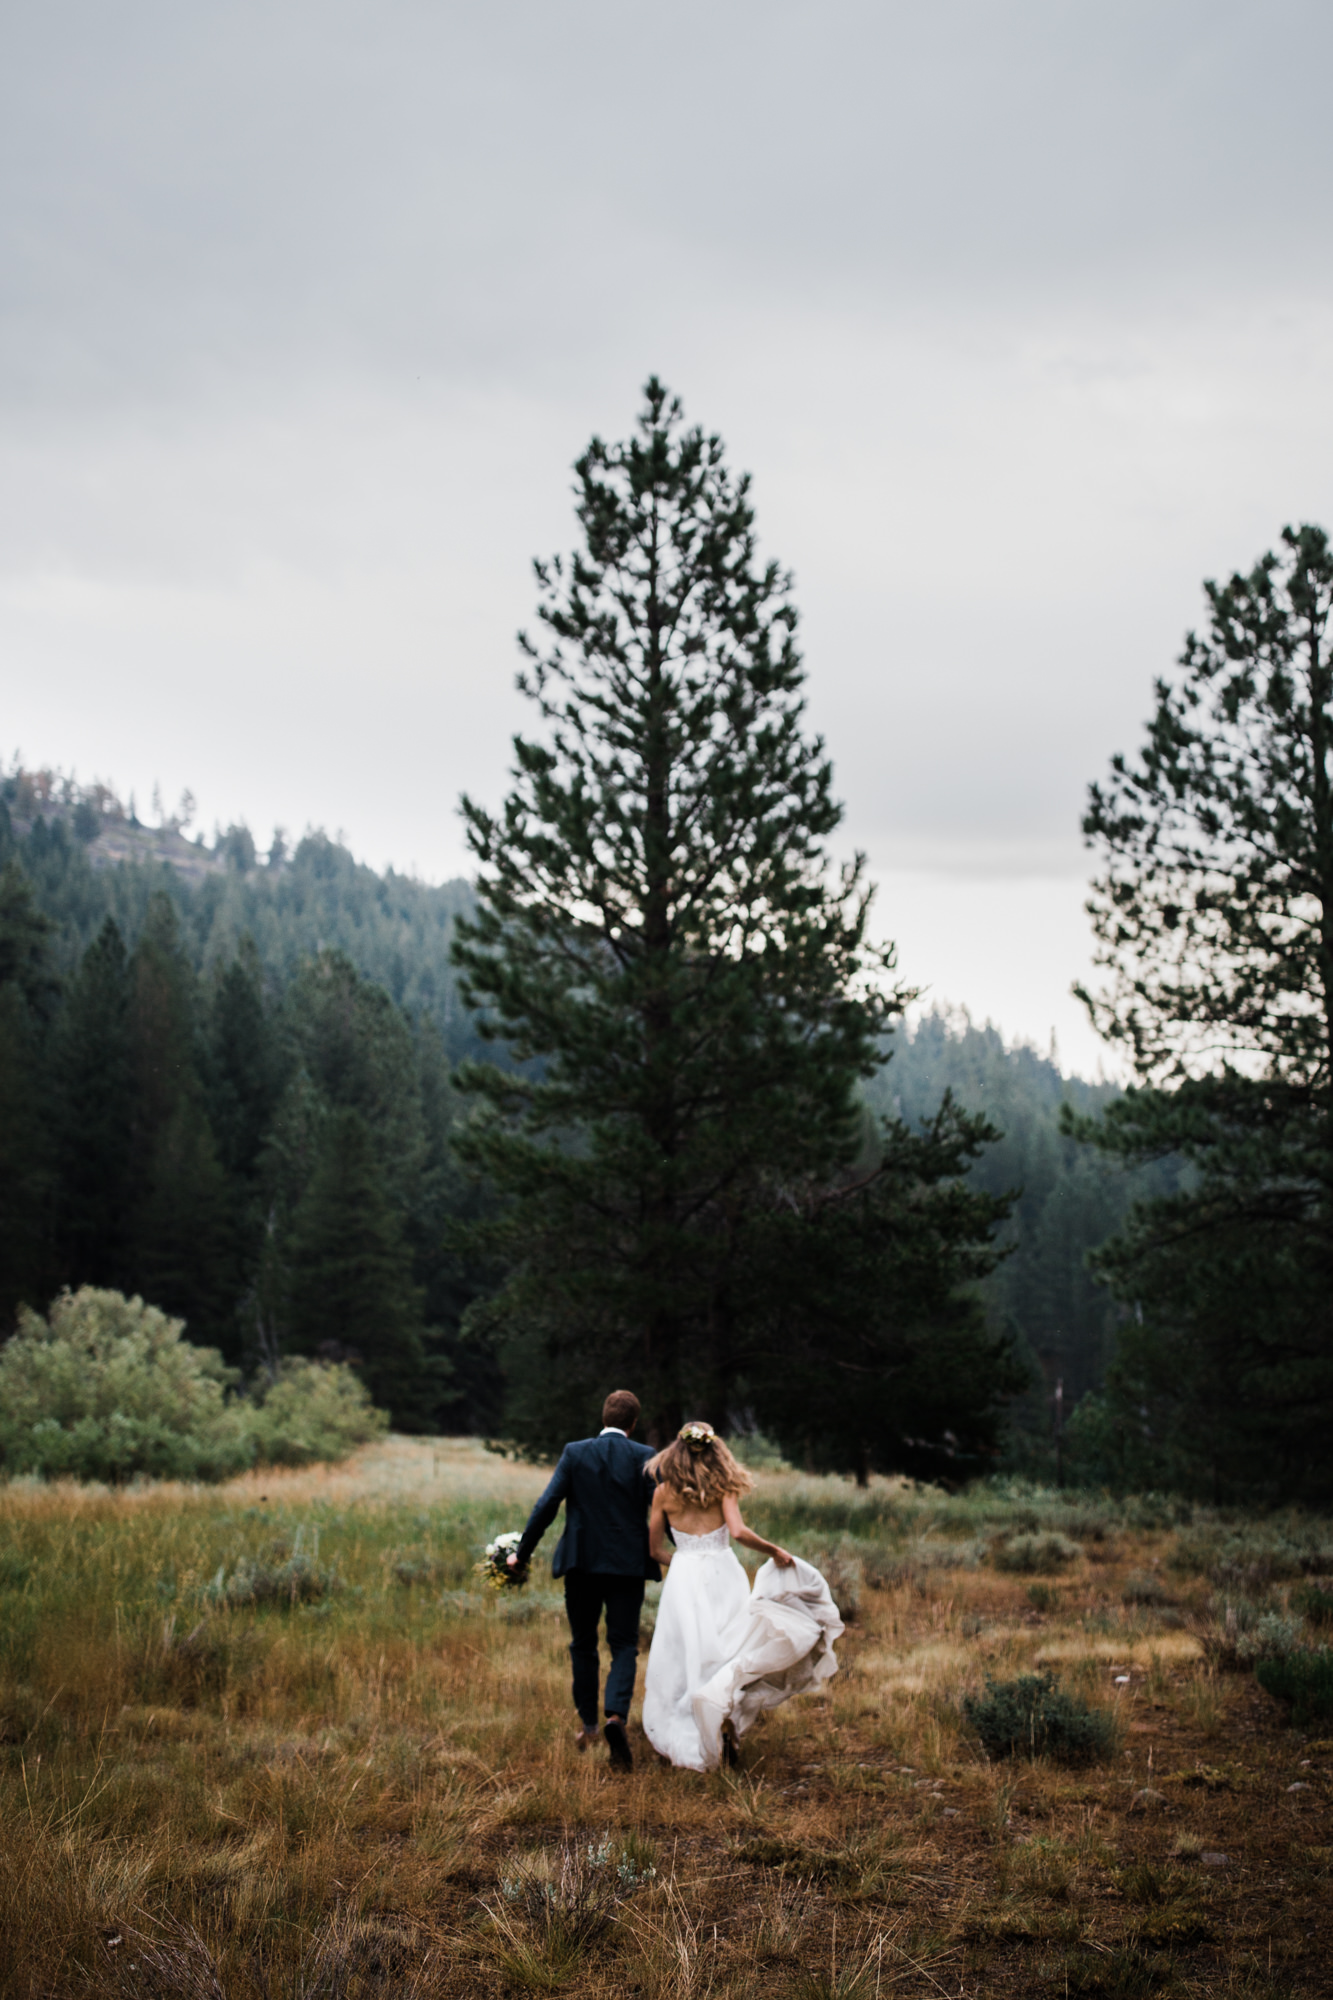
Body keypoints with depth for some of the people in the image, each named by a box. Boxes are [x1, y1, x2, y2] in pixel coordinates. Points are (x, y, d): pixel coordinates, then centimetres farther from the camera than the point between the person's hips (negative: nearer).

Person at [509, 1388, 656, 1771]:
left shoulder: (575, 1453, -2)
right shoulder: (645, 1457, -4)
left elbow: (547, 1505, -6)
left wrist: (522, 1552, 3)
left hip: (581, 1563, 1)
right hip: (628, 1565, -1)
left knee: (583, 1646, 17)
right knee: (624, 1646, 4)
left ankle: (588, 1725, 23)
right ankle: (616, 1716, -19)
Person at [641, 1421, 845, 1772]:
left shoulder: (665, 1492, 3)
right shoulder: (722, 1487, -1)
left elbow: (655, 1549, 9)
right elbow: (738, 1532, -16)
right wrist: (774, 1551, -3)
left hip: (684, 1576, 1)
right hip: (723, 1574, -1)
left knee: (684, 1657, 9)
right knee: (728, 1653, 8)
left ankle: (683, 1741, 9)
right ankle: (725, 1731, -4)